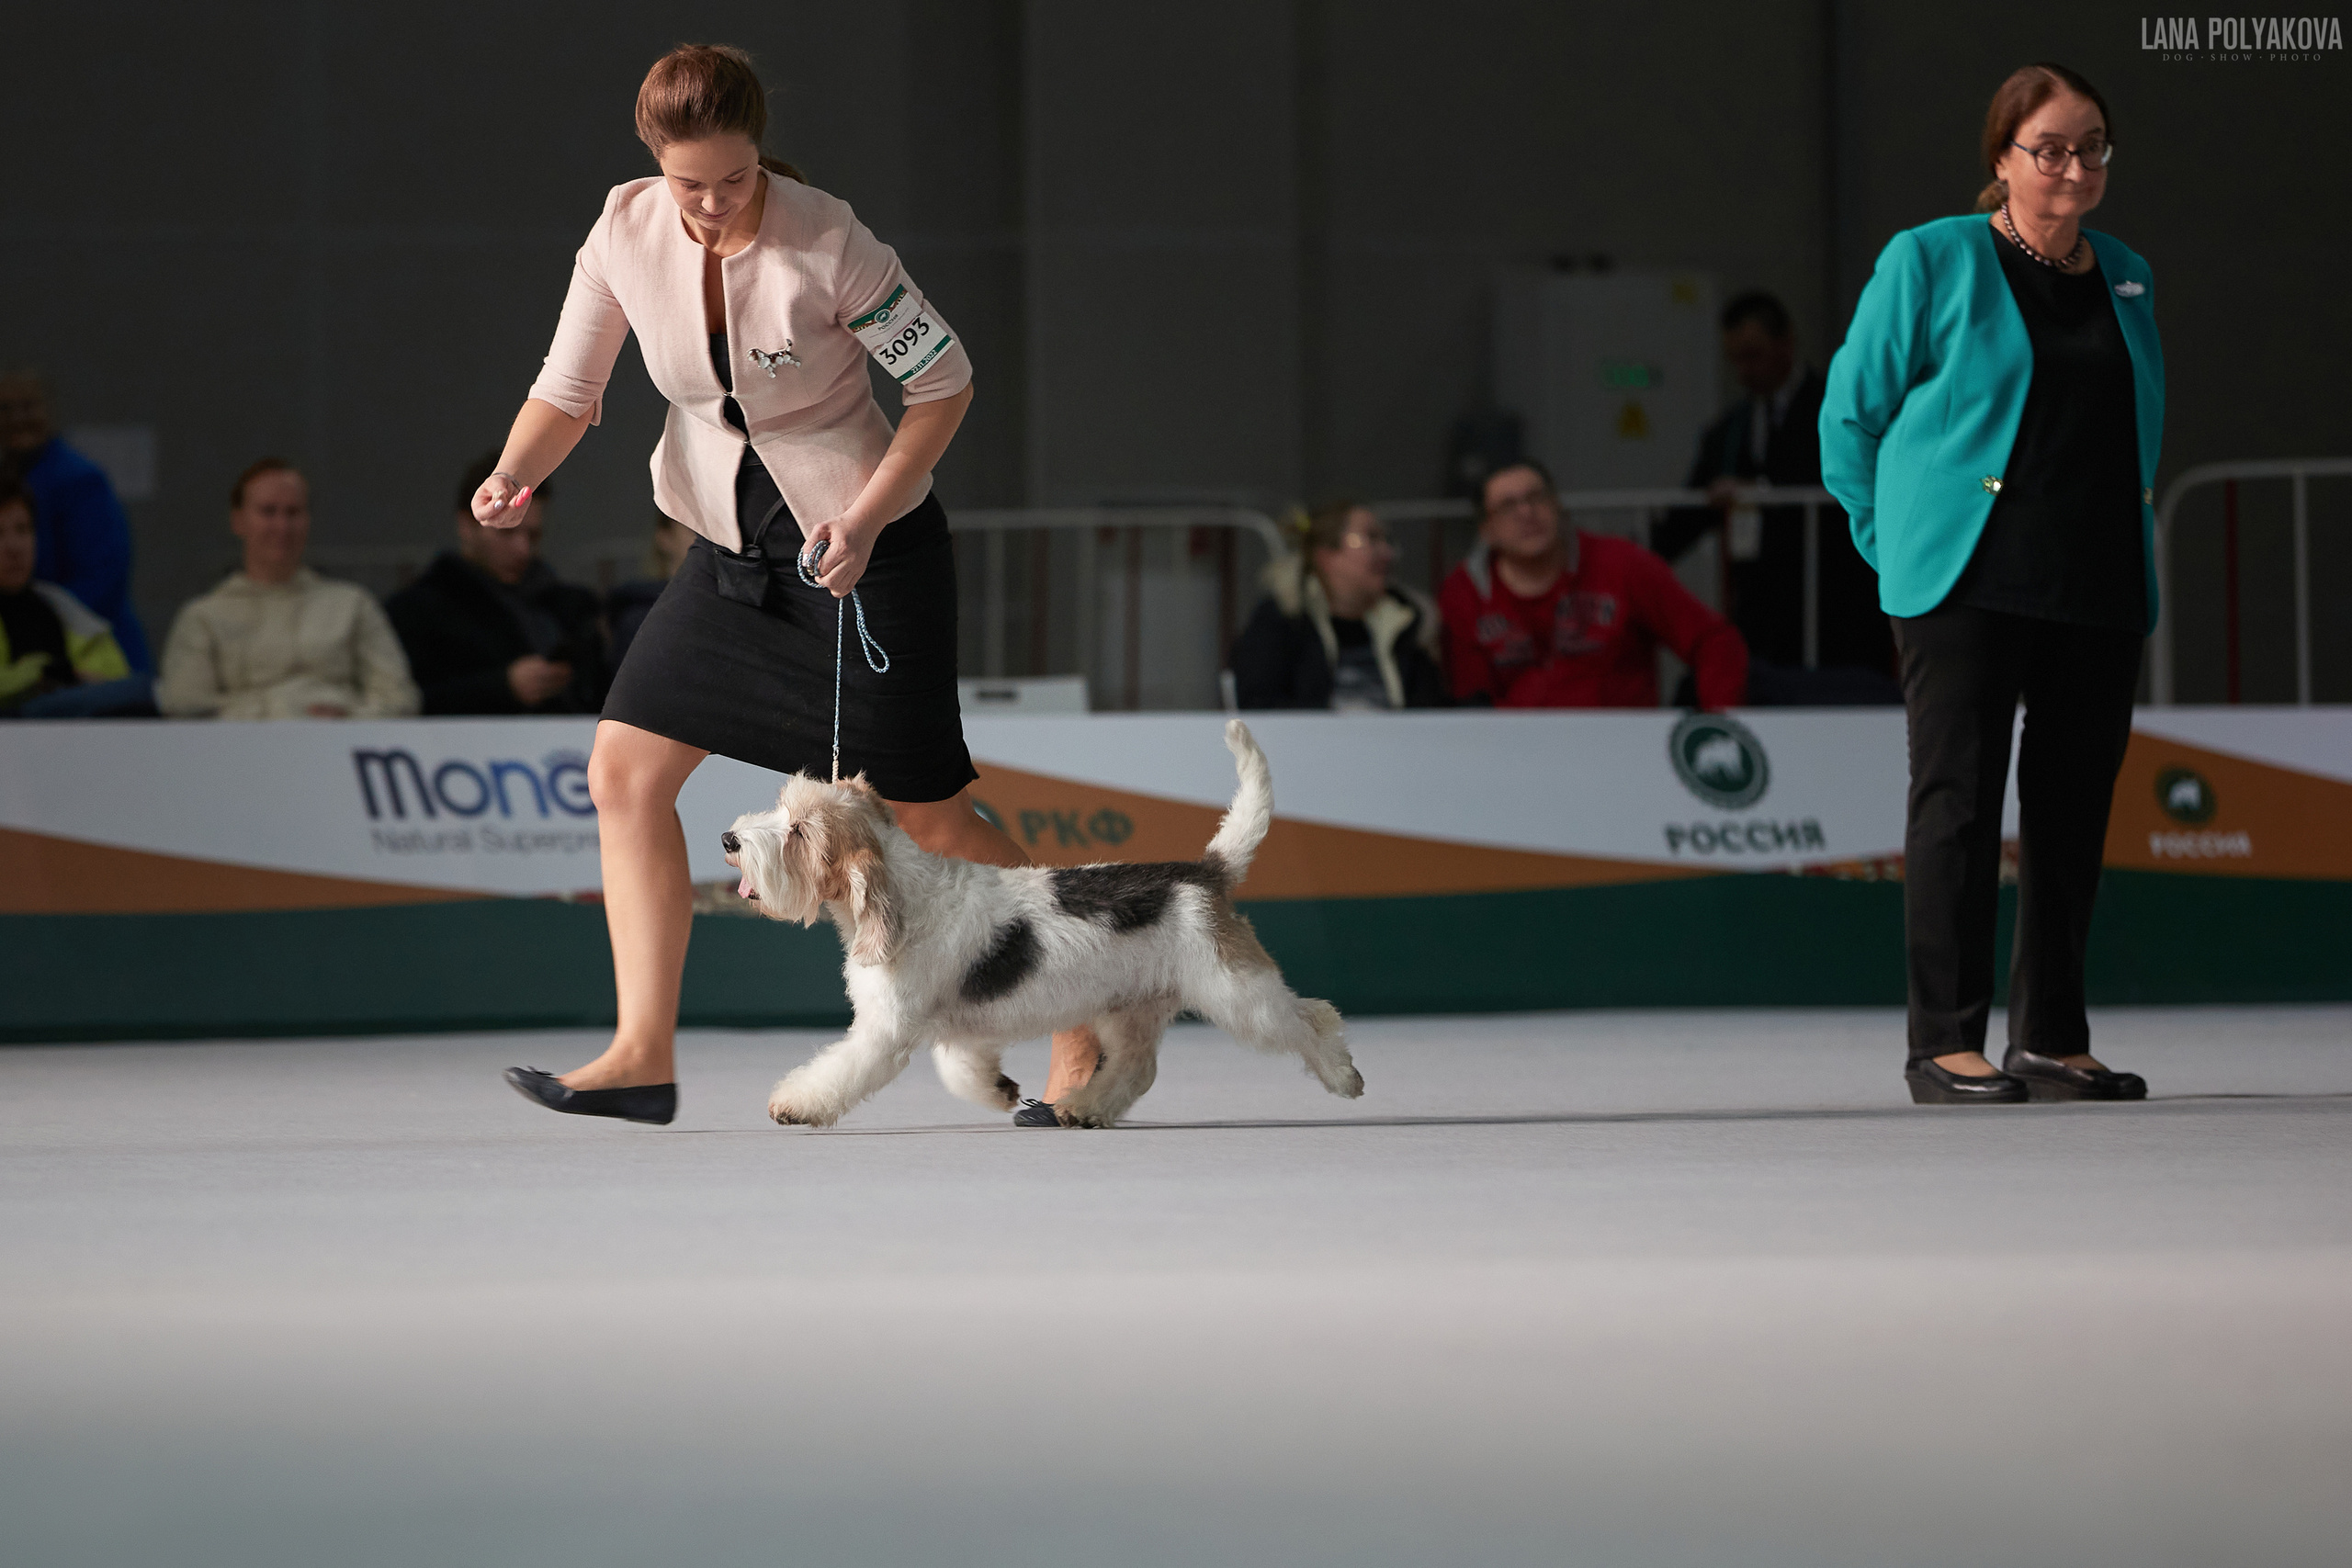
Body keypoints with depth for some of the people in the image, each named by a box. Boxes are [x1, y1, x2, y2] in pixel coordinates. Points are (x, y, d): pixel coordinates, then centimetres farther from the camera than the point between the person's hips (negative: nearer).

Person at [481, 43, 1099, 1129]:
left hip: (867, 545, -6)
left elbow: (944, 381, -13)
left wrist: (865, 519, -21)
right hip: (733, 547, 6)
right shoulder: (626, 236, -9)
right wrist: (514, 476, -22)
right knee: (623, 773, -2)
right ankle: (643, 1057, 1)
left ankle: (1084, 1035, 9)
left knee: (928, 817, -4)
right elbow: (569, 389, -1)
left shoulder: (826, 244, -23)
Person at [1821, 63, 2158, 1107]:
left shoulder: (2127, 278, 15)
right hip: (1968, 583, -5)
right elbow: (1853, 411, 3)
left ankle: (2053, 1039, 13)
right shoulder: (1929, 263, -1)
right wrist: (1899, 548, 3)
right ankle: (1945, 1042, -8)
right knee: (1958, 798, -8)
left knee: (2075, 805, 6)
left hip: (2099, 589, 5)